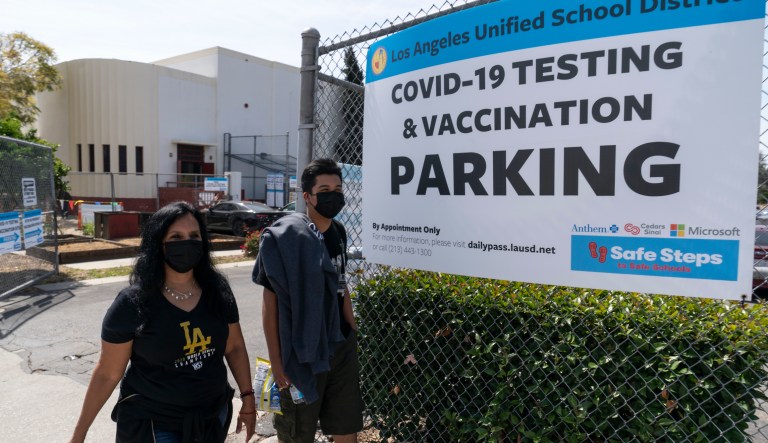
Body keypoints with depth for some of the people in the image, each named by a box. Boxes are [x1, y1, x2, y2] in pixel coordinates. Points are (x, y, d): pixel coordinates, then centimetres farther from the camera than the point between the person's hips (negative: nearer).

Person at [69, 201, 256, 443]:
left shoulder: (217, 290, -7)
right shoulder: (133, 303, -16)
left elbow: (234, 347, 3)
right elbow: (107, 373, -8)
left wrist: (247, 398, 2)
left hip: (213, 417, 4)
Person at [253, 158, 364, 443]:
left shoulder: (338, 232, 4)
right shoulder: (284, 237, -16)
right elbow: (270, 302, -13)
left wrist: (353, 333, 14)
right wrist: (275, 360, -13)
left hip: (341, 347, 6)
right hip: (302, 352, -6)